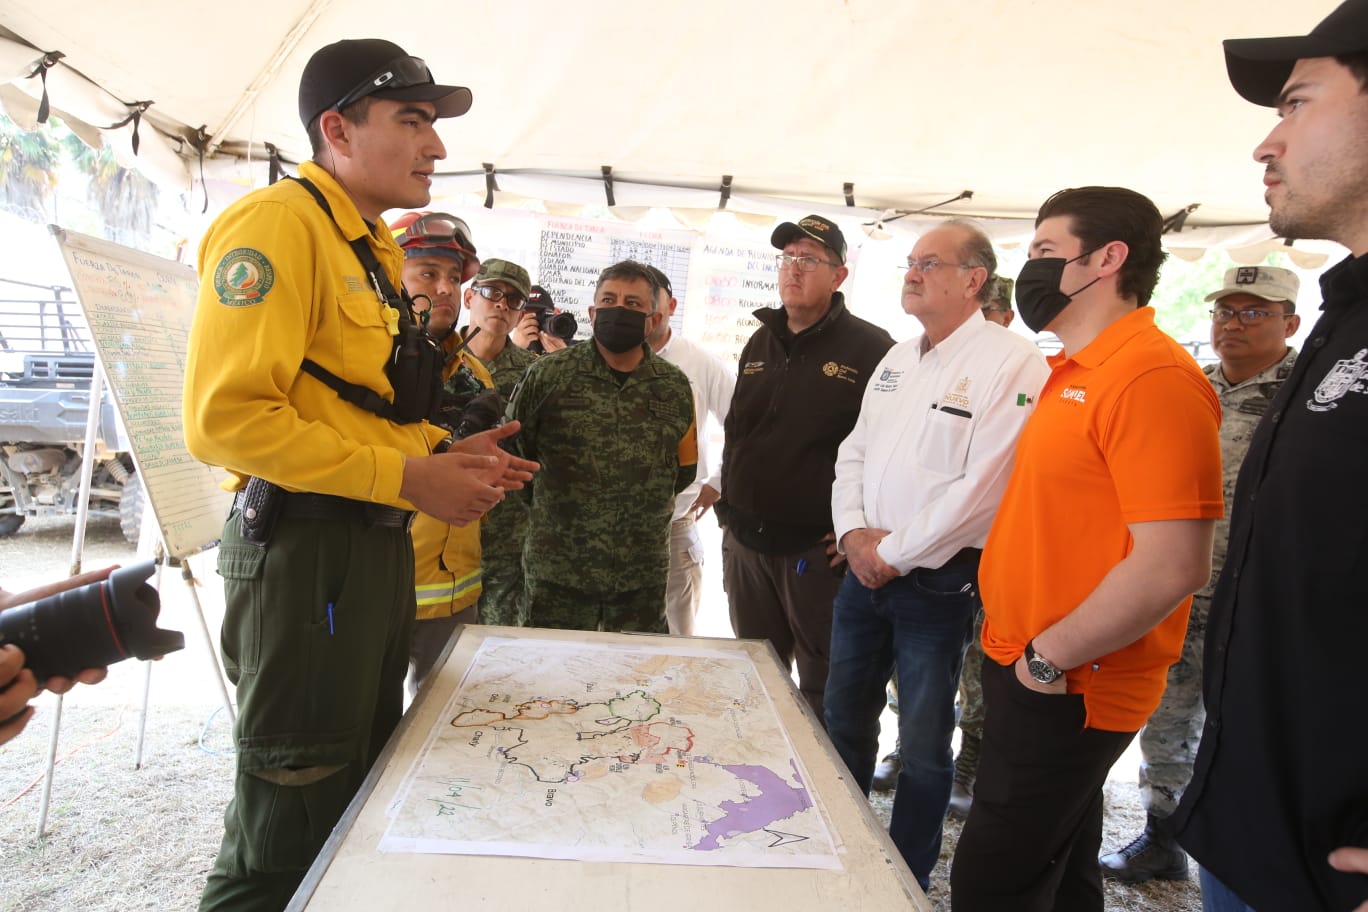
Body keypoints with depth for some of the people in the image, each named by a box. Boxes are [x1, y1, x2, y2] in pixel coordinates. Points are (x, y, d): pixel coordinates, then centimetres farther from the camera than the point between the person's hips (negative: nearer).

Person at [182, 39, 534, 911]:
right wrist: (408, 477, -20)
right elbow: (226, 417, -20)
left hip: (375, 544, 9)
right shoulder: (281, 221, -12)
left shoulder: (371, 247, 16)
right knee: (296, 813, 5)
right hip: (303, 545, -9)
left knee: (361, 786, 21)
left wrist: (440, 453, 4)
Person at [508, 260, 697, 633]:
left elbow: (685, 469, 14)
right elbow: (512, 447, 3)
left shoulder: (675, 387, 2)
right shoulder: (549, 374, -5)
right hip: (556, 570, -1)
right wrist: (549, 508, 8)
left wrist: (645, 512, 11)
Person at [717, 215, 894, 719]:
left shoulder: (870, 349, -8)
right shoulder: (760, 344, 13)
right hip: (745, 545, 6)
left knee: (823, 694, 7)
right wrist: (729, 510, 14)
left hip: (817, 552, -6)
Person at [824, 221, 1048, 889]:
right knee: (844, 723, 18)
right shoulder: (896, 359, 11)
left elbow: (982, 489, -20)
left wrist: (896, 553, -15)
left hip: (936, 583, -7)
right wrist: (853, 532, -3)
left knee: (923, 745, 9)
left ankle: (907, 879, 30)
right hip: (864, 573, 7)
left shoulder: (1012, 363, -13)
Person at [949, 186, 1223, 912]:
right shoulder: (1072, 374, 10)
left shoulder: (1151, 376, -19)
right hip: (1029, 671, 8)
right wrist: (1018, 644, 12)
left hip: (1064, 688, -8)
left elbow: (1171, 566, -25)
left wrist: (1048, 658, -17)